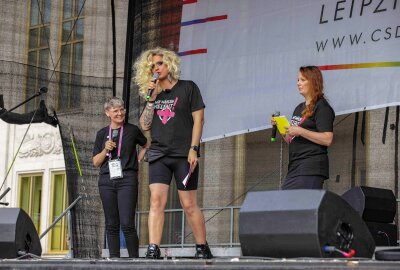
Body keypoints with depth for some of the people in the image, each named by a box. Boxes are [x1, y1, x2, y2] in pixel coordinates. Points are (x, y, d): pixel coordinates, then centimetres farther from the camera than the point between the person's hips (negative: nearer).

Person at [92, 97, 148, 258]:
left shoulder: (132, 130, 6)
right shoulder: (102, 134, 12)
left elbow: (147, 145, 23)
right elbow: (96, 162, 11)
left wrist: (137, 161, 10)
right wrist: (105, 150, -6)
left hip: (127, 179, -3)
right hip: (107, 181, 3)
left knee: (127, 224, -13)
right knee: (111, 225, 4)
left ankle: (134, 258, -7)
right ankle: (113, 258, 7)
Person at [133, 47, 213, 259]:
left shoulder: (187, 88, 5)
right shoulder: (152, 94, 16)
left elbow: (198, 119, -1)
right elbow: (145, 125, 9)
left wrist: (193, 149, -10)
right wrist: (152, 98, -1)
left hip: (183, 154, -3)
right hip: (159, 155, 3)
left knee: (189, 204, -2)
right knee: (156, 201, -11)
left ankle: (202, 249, 11)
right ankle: (153, 250, -15)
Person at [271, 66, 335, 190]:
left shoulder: (322, 107, -5)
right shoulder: (299, 108, 22)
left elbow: (327, 139, -16)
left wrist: (300, 131, -18)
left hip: (311, 168, -8)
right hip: (294, 168, 8)